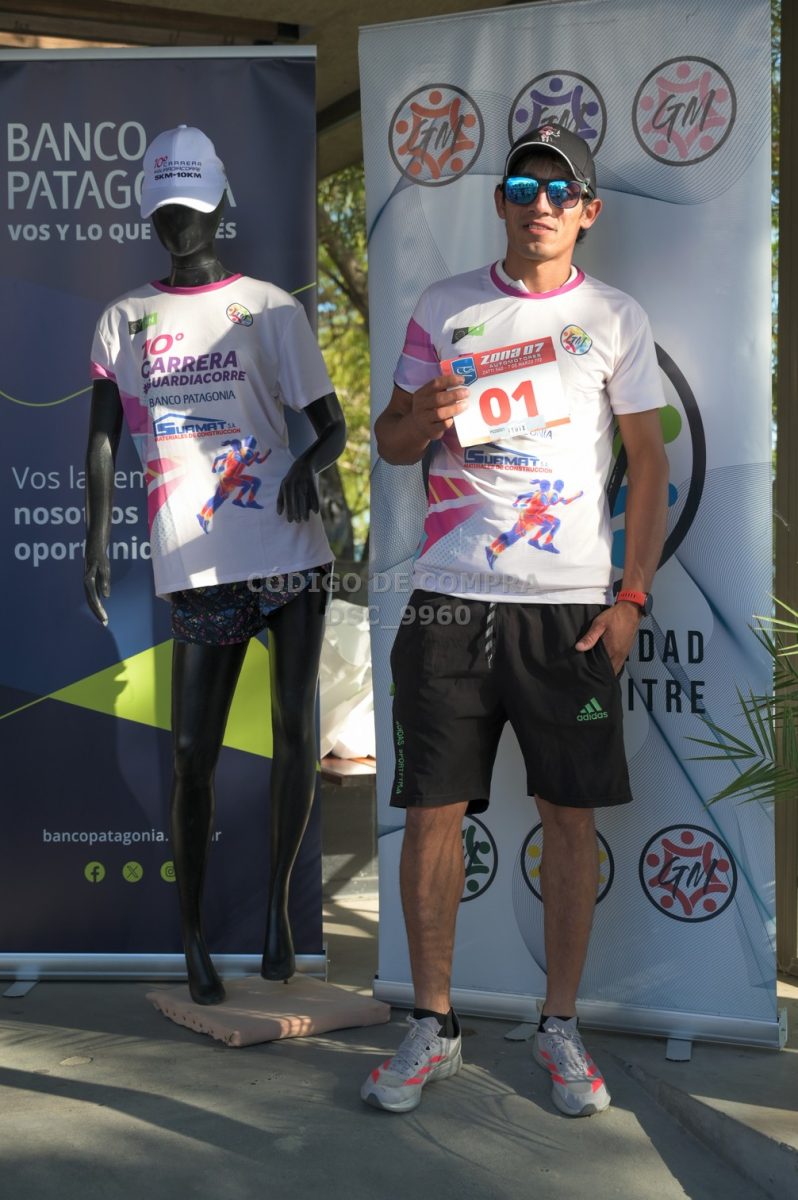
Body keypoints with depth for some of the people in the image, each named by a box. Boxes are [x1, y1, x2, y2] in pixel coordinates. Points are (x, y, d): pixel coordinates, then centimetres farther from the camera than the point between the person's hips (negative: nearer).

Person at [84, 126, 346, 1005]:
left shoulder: (269, 308, 7)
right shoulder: (122, 320, 13)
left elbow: (332, 424, 4)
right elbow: (102, 439, 10)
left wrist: (309, 464, -19)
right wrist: (95, 542, -1)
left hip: (289, 551, -1)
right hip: (197, 564, 1)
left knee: (294, 725, -6)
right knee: (191, 752, 0)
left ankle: (278, 899, 14)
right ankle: (192, 933, 14)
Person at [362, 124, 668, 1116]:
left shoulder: (615, 318, 6)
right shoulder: (444, 308, 10)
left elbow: (649, 463, 5)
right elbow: (388, 440, 13)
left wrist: (631, 597, -4)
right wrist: (422, 418, -12)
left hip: (569, 606, -1)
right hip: (450, 602, 1)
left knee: (571, 815, 3)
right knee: (431, 810, 2)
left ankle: (559, 1026, 19)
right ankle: (432, 1027, 18)